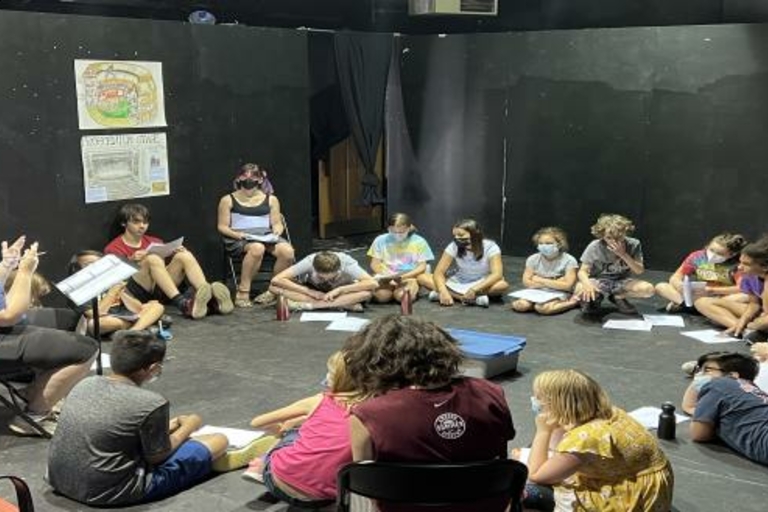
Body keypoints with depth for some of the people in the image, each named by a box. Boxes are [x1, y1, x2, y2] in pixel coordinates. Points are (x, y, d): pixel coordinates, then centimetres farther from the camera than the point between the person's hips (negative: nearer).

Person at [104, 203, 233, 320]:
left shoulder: (154, 242, 23)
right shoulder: (113, 249, 9)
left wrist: (175, 254, -3)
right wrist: (131, 262, -20)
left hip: (158, 289, 4)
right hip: (135, 292, -4)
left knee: (185, 256, -17)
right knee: (153, 259, -31)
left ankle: (210, 296, -41)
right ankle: (181, 303, -52)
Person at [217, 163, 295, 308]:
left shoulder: (271, 199, 16)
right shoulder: (228, 200, 9)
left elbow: (277, 223, 16)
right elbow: (222, 226, 6)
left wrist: (277, 231, -8)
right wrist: (237, 234, -13)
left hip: (266, 236, 3)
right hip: (239, 239, -3)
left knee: (287, 251, -30)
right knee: (257, 248, -41)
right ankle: (243, 292, -29)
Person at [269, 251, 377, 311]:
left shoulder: (346, 262, -32)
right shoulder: (309, 262, -30)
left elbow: (373, 284, -40)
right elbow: (276, 280, -33)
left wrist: (339, 290, -41)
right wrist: (309, 291, -37)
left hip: (341, 292, -1)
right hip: (315, 292, 1)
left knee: (368, 292, -36)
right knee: (274, 287, -26)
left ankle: (308, 305, -33)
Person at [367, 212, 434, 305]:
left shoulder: (418, 242, -1)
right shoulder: (381, 240, 1)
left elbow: (422, 267, -2)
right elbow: (375, 264, 4)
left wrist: (404, 276, -16)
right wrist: (384, 276, -16)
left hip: (409, 277, -1)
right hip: (386, 278, 2)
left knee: (401, 296, -33)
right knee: (382, 295, -31)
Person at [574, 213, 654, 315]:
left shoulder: (633, 244, -13)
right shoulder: (594, 247, -16)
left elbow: (639, 271, -14)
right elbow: (583, 271, -16)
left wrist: (623, 254, -29)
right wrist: (587, 284, -40)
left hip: (621, 282, 2)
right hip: (599, 281, -2)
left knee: (648, 289, -26)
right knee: (581, 290, -36)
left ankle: (618, 297, 4)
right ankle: (595, 298, 3)